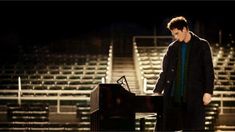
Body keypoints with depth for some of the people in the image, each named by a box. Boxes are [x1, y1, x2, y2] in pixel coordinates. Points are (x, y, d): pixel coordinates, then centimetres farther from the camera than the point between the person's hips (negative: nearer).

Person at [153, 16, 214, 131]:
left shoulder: (202, 45, 1)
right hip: (173, 96, 3)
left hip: (194, 95, -3)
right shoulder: (172, 47, 10)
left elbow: (209, 70, -1)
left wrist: (208, 92, -9)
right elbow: (165, 71, 13)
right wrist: (157, 91, 7)